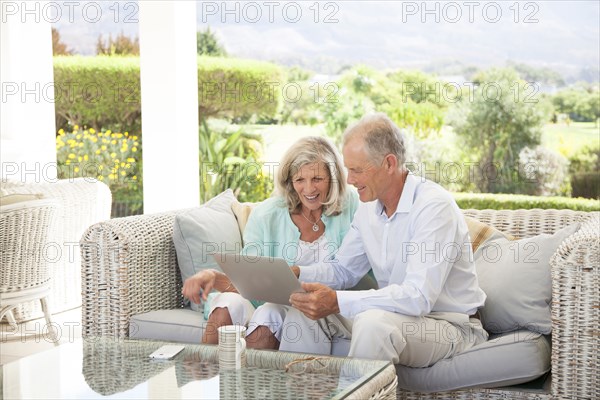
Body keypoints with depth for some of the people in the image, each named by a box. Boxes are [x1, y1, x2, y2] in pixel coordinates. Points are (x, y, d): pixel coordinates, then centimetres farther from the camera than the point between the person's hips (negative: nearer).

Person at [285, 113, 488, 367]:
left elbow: (419, 298, -31)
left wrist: (338, 302, -37)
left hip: (449, 326, -7)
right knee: (303, 312, -4)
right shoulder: (369, 208, 4)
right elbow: (343, 270, 15)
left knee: (373, 322, -35)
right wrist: (298, 274, -6)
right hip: (395, 314, 8)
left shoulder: (435, 207, -22)